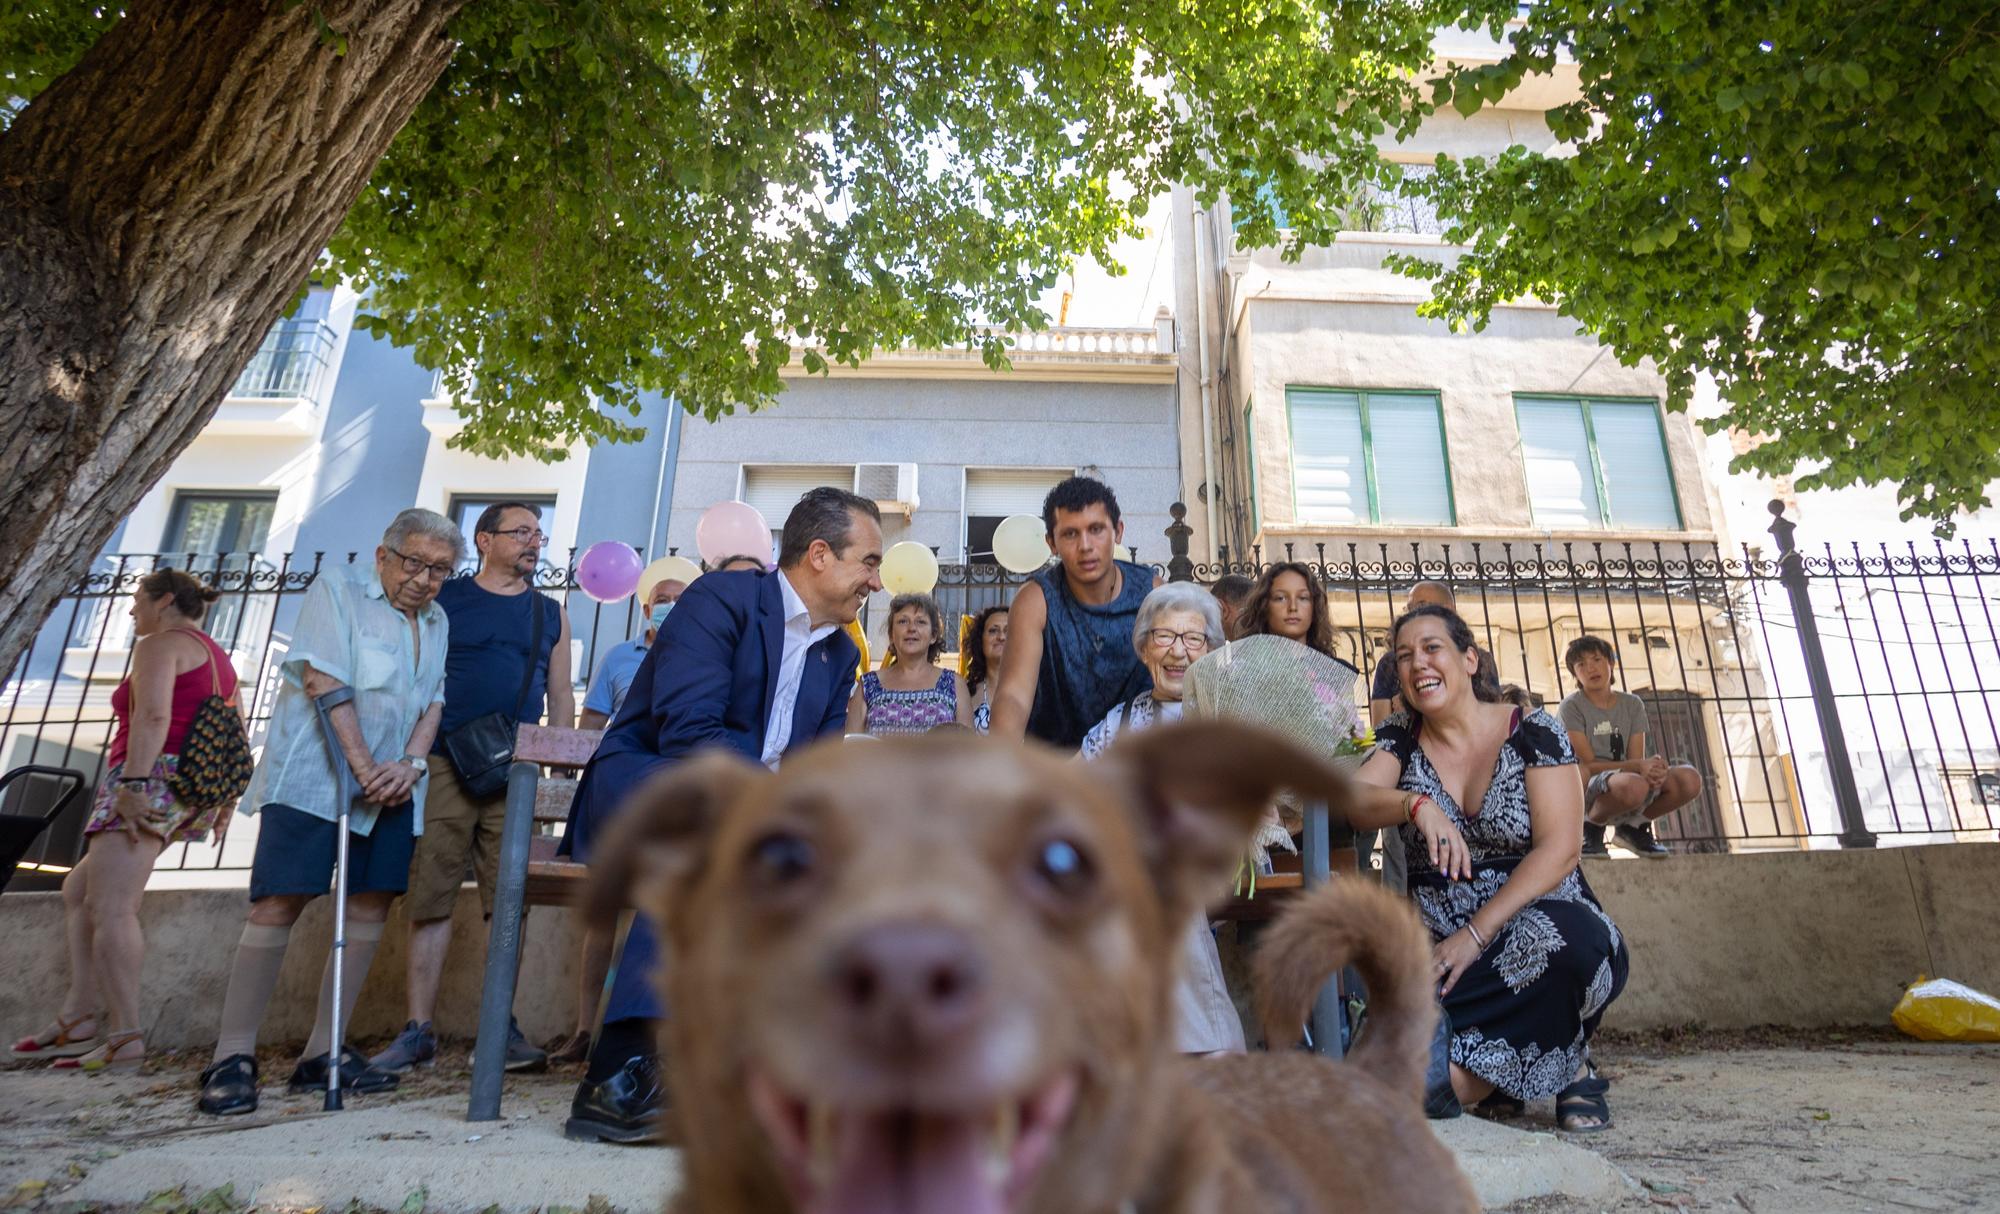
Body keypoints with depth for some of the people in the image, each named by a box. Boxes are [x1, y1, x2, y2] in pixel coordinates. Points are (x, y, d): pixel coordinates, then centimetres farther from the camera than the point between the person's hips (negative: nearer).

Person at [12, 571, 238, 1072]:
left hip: (153, 782, -10)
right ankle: (76, 1020, 13)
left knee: (110, 907, -11)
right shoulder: (216, 657, 23)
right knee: (79, 890, 17)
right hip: (191, 793, 10)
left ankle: (125, 1038, -14)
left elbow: (152, 716, -20)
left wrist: (133, 783, -26)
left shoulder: (160, 644, -4)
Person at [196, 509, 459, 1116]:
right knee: (279, 903, -8)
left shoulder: (436, 621, 15)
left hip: (391, 786, 6)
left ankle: (324, 1051, 10)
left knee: (371, 906, 2)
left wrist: (411, 763, -8)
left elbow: (434, 701, 11)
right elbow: (323, 679, -12)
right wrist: (363, 768, -16)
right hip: (313, 775, -6)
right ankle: (233, 1056, 1)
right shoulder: (337, 587, -1)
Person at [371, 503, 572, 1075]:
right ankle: (418, 1030, 9)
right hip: (443, 765, -2)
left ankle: (502, 1025, 11)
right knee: (429, 895, 1)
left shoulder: (551, 614, 15)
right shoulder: (443, 598, 7)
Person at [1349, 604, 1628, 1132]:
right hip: (1441, 945, 2)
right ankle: (1564, 1065, 5)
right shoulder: (1399, 737, 7)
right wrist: (1417, 804, -32)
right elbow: (1356, 801, -10)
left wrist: (1474, 935, -19)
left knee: (1562, 936, -39)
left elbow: (1559, 848, -12)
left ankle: (1565, 1065, -5)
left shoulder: (1534, 732, -2)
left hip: (1545, 931, -2)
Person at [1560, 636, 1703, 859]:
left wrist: (1651, 769, -24)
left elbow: (1636, 759, 1)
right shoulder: (1572, 706, -6)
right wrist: (1638, 766, -24)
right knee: (1633, 786, -39)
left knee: (1690, 779, -20)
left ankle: (1631, 827, 4)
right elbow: (1588, 765, -11)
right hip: (1584, 791, -5)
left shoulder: (1632, 704, 9)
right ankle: (1592, 826, -6)